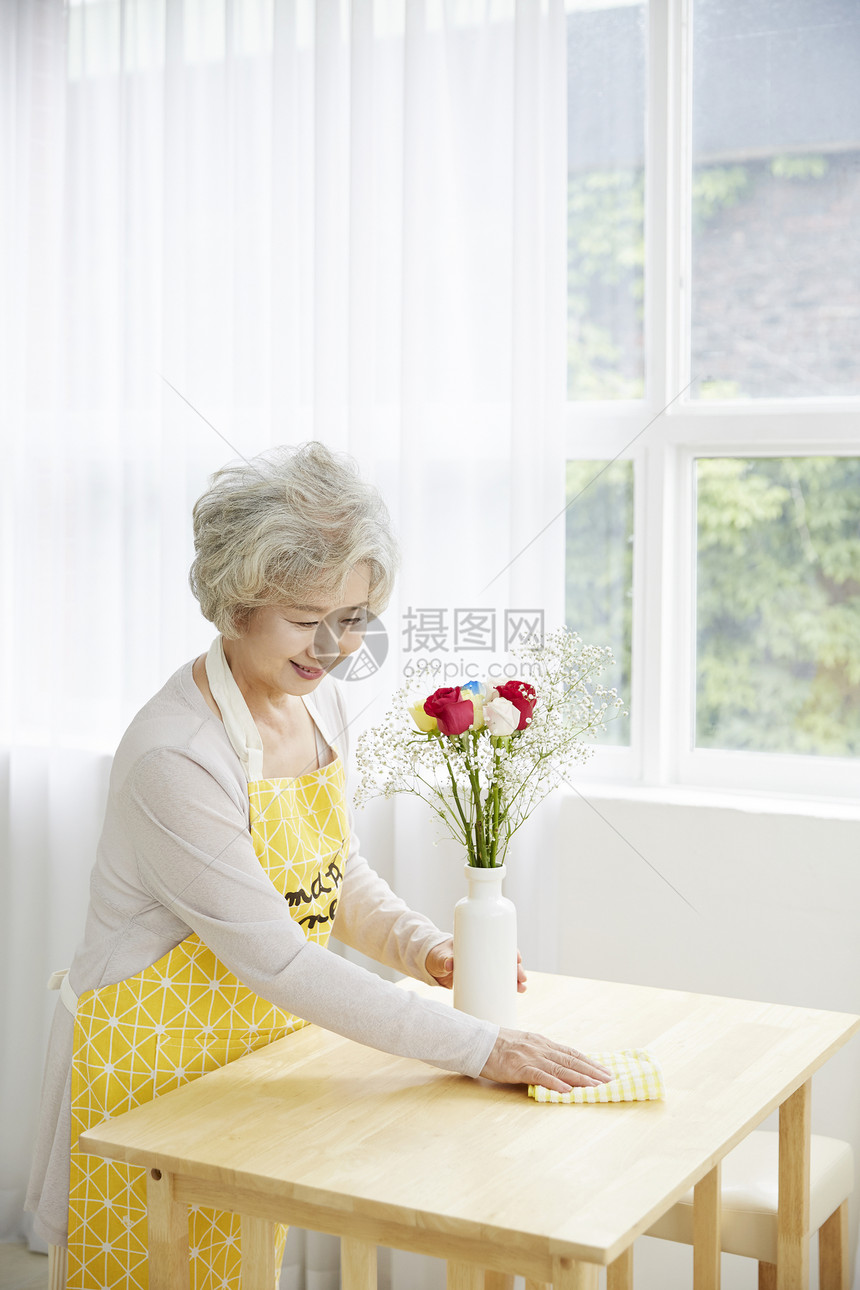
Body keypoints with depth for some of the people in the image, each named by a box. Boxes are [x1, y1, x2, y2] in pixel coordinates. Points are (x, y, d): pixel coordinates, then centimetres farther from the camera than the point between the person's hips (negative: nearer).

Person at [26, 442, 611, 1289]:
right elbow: (278, 960, -27)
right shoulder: (173, 758, -28)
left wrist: (418, 946, -8)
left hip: (260, 1050, 7)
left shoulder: (319, 700, -2)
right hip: (149, 1072, -7)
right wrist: (478, 1048, -26)